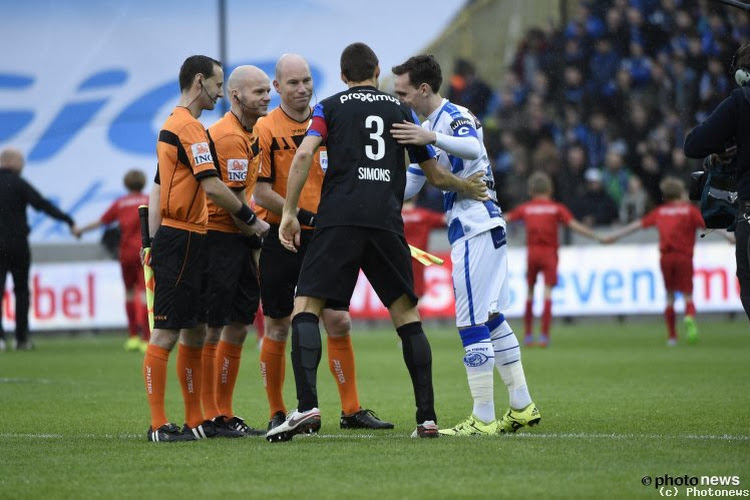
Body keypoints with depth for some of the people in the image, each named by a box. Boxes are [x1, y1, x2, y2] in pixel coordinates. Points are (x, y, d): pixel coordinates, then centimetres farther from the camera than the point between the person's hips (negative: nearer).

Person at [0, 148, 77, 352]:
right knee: (21, 290, 10)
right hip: (17, 244, -2)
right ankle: (22, 338, 12)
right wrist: (68, 221, -12)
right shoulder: (17, 183, -7)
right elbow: (43, 204, -13)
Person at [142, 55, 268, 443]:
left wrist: (154, 242, 20)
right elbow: (212, 186, -20)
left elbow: (157, 189, 20)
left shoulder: (173, 125, 19)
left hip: (186, 242, 10)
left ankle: (196, 421, 15)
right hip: (180, 240, -10)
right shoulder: (189, 126, -13)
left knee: (194, 333, 11)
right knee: (166, 334, -9)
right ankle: (158, 425, -8)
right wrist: (251, 220, -10)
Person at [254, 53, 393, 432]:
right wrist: (303, 215, -20)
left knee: (339, 322, 0)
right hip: (280, 240, -4)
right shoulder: (265, 129, -7)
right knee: (277, 328, 3)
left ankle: (351, 410, 7)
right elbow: (261, 192, -11)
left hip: (323, 239, 4)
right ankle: (276, 413, 14)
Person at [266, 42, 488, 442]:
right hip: (387, 223, 2)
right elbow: (435, 175, 23)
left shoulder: (329, 107, 13)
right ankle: (427, 417, 6)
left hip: (338, 219, -2)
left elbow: (304, 155, -4)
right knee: (406, 315, 11)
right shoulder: (401, 111, 19)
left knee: (306, 306, -2)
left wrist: (289, 212, -1)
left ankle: (307, 406, -20)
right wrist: (468, 188, 41)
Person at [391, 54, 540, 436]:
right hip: (487, 228, 11)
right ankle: (522, 407, 19)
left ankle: (483, 419, -8)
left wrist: (432, 138, -51)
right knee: (491, 318, 15)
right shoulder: (428, 127, 18)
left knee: (472, 324, -9)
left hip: (476, 230, -11)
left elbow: (472, 147, -36)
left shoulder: (454, 117, -12)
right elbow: (409, 185, 22)